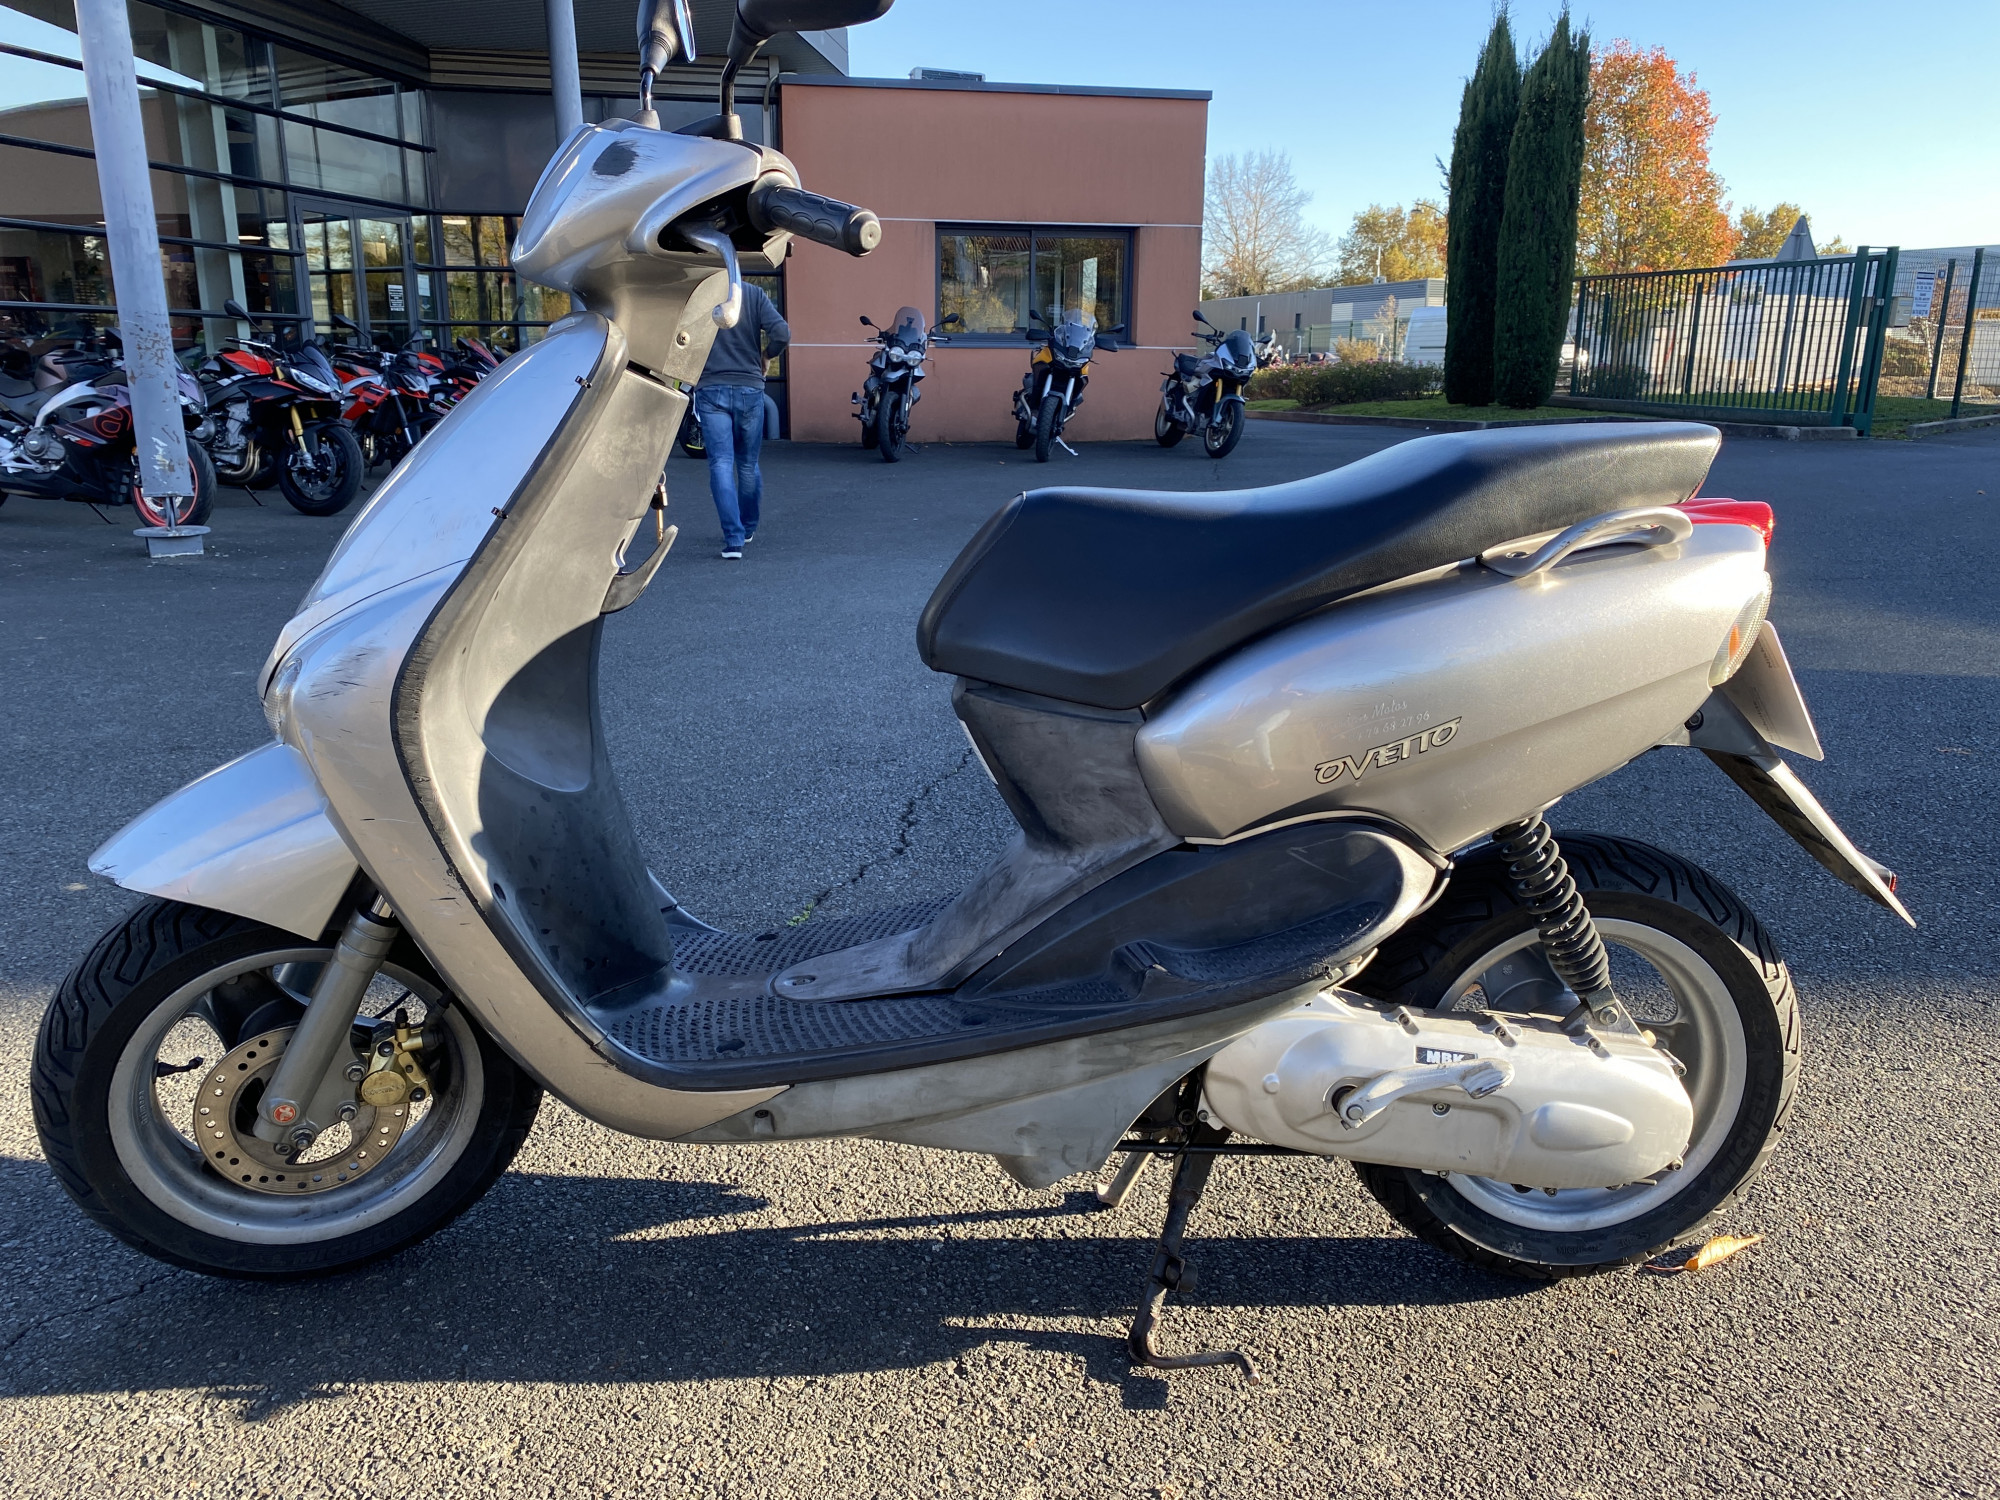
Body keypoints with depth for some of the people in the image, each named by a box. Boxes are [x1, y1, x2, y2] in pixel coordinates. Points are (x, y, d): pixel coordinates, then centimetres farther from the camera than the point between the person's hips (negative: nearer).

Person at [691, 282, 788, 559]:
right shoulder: (754, 294, 0)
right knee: (748, 464, 16)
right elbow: (781, 334, -12)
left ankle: (733, 539, -13)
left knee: (721, 464, -4)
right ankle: (748, 528, 32)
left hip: (710, 389, -1)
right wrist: (765, 356, 8)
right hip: (750, 388, 2)